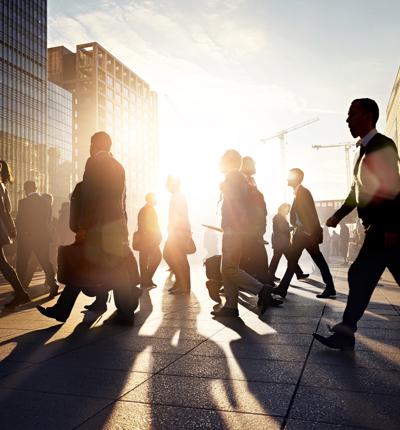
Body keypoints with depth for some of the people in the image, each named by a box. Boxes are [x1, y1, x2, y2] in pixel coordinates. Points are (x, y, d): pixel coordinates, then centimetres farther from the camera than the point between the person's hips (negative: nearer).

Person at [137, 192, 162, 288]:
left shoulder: (142, 209, 19)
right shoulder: (150, 209, -9)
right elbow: (153, 225, -15)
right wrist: (159, 236, -8)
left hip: (142, 238, 9)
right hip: (150, 239, -9)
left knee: (144, 259, 8)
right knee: (157, 256, -4)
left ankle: (144, 281, 11)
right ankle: (147, 278, -8)